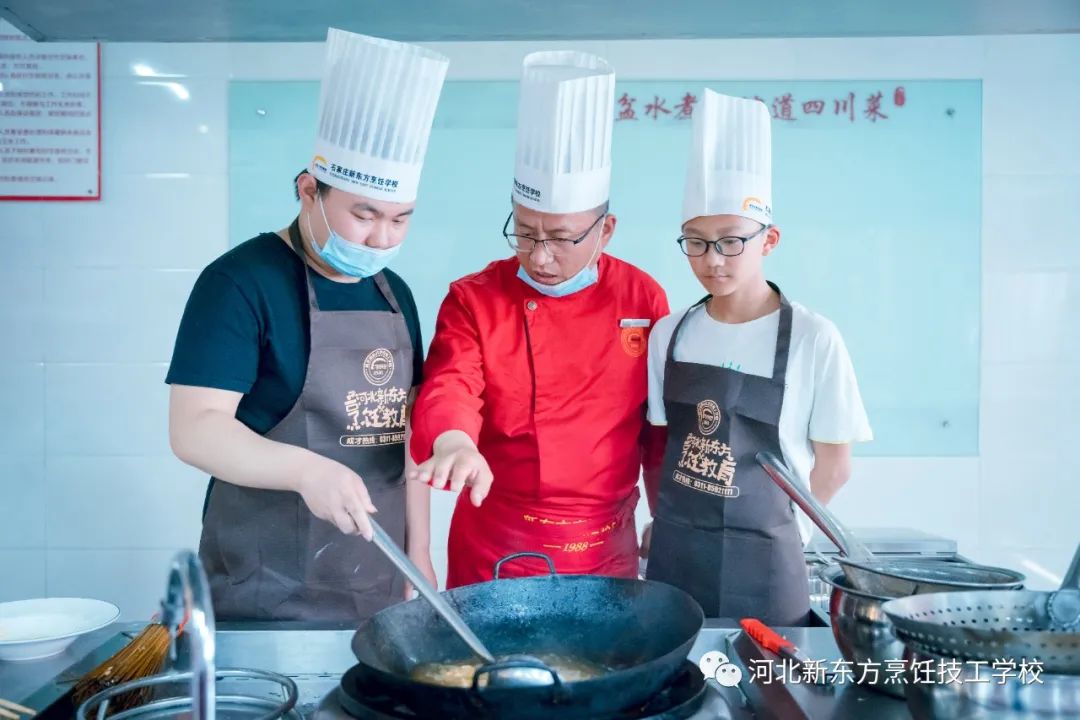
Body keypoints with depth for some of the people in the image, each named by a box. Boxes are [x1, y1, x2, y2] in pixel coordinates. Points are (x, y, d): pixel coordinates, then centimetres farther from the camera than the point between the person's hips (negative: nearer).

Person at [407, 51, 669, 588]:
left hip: (606, 547, 2)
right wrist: (454, 443, -44)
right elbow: (447, 389, -22)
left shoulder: (644, 299, -3)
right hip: (492, 547, -1)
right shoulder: (473, 301, -8)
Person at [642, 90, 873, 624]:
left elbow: (833, 465, -4)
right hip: (672, 557, 3)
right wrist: (669, 524, 1)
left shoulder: (813, 339, -11)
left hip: (762, 564, -3)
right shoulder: (669, 334, -1)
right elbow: (657, 444, 8)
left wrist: (764, 530, -3)